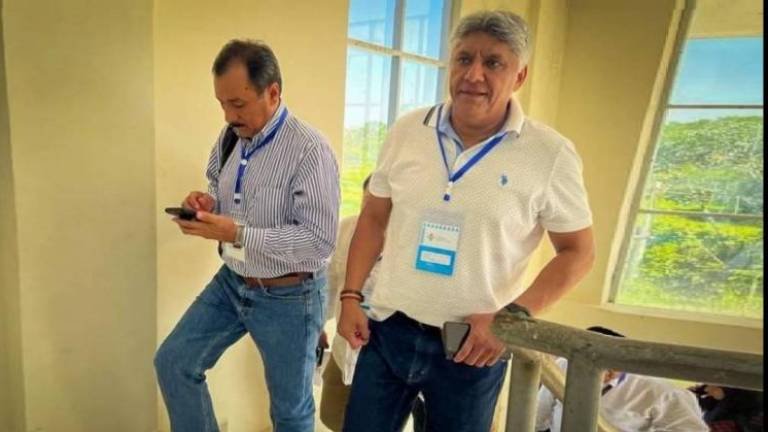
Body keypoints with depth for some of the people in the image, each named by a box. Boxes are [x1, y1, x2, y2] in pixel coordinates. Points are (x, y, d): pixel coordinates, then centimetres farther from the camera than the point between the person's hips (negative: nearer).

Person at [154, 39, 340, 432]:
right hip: (231, 281, 7)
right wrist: (207, 203, -8)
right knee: (173, 362, 12)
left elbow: (320, 241, -27)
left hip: (287, 296, -6)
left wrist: (237, 233, -31)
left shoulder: (310, 150, -24)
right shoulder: (229, 137, 0)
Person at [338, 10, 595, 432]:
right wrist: (351, 296, 1)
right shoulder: (406, 130, -2)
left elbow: (577, 250, -3)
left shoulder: (551, 154, -11)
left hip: (474, 345, -2)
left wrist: (512, 315, -15)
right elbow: (374, 218, 6)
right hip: (388, 330, 3)